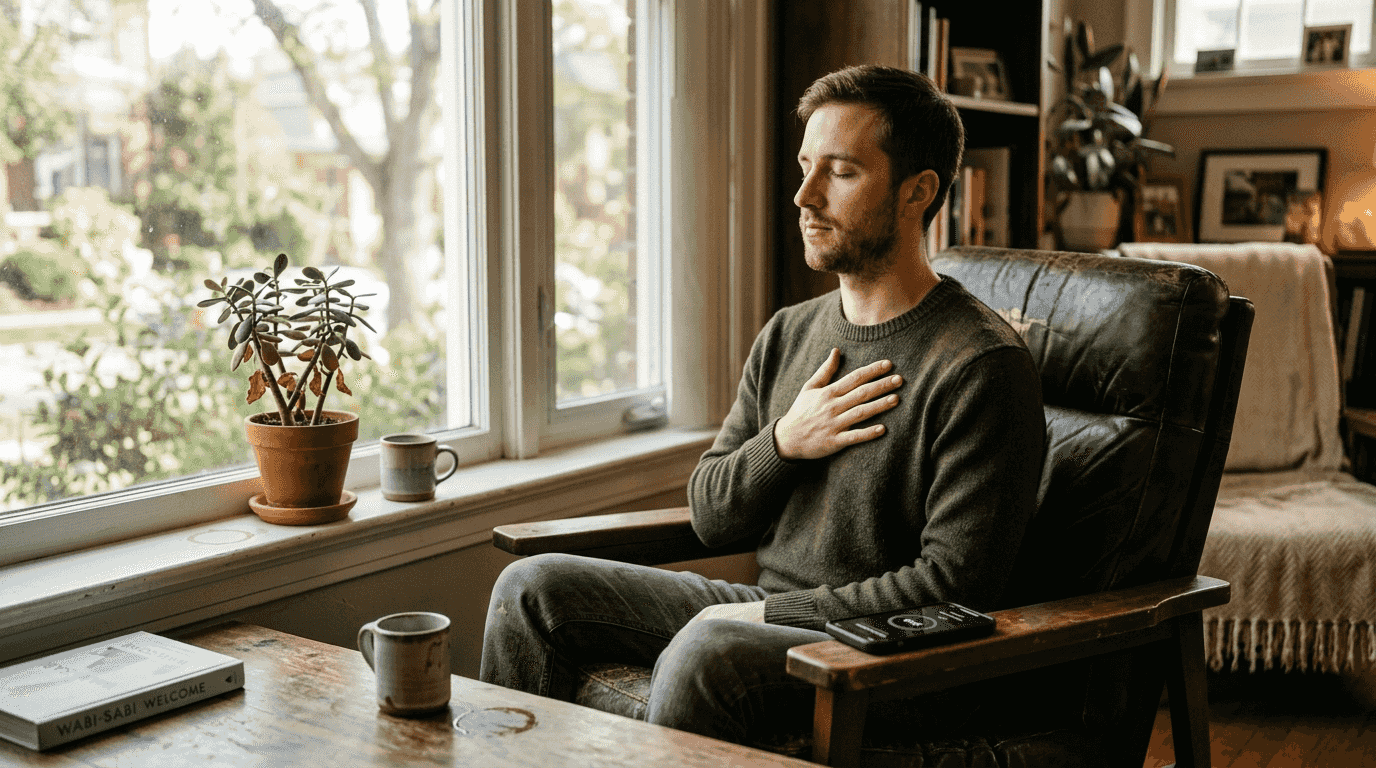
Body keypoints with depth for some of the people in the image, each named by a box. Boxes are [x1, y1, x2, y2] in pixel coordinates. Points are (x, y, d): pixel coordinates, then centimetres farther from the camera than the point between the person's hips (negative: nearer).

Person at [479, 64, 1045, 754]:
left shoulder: (980, 366, -14)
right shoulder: (789, 333, 9)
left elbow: (953, 586, -18)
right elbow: (708, 515, 11)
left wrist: (770, 613, -16)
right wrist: (783, 443, -9)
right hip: (771, 613, 8)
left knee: (707, 647, -36)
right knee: (534, 587, 0)